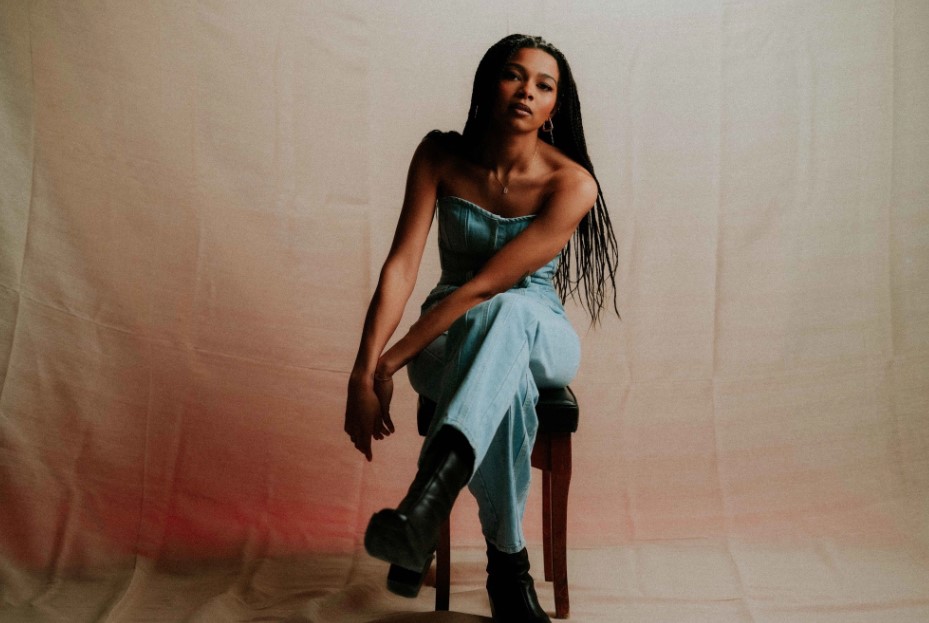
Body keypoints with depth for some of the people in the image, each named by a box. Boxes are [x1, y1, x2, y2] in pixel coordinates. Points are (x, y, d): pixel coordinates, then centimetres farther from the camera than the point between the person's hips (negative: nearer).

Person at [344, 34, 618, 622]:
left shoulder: (572, 184, -16)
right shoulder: (441, 156, -6)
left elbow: (486, 283, -22)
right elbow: (401, 266, -15)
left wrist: (392, 360, -23)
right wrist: (363, 372, -25)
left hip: (541, 338, -1)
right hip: (451, 337, 1)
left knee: (504, 312, -40)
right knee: (507, 384, -37)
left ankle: (422, 511, -54)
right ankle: (509, 563, -22)